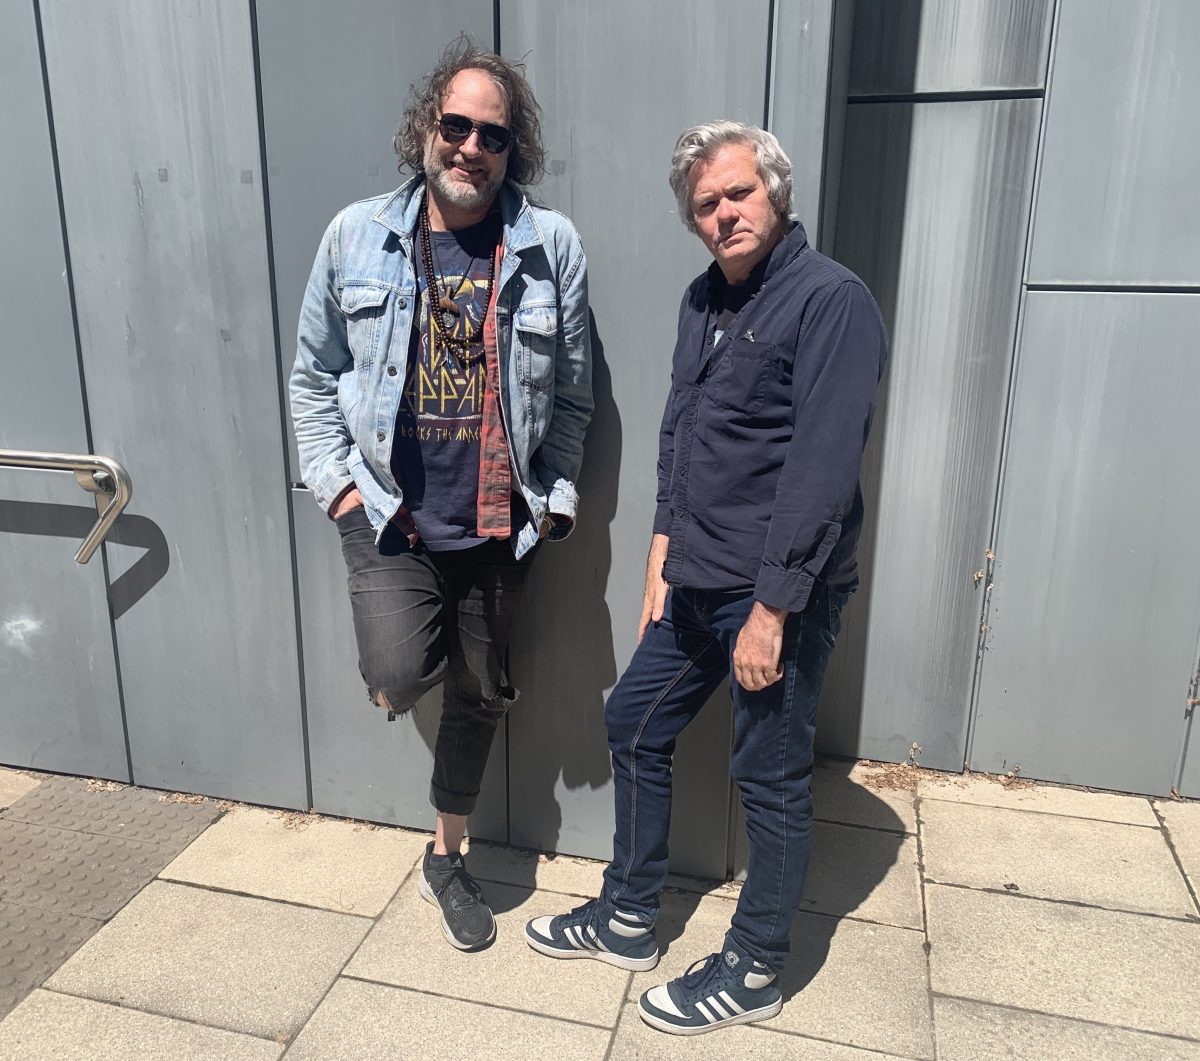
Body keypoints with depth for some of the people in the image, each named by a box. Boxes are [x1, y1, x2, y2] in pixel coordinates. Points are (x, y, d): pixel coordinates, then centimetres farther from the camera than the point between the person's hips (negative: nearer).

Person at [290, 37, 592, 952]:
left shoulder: (551, 246, -3)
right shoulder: (358, 235, -1)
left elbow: (572, 395, 3)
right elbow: (315, 376, 6)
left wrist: (554, 500, 0)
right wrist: (337, 482, -2)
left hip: (498, 525, 1)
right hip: (389, 515, -1)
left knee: (478, 696, 13)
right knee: (399, 682, -18)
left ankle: (448, 857, 37)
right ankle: (420, 647, 22)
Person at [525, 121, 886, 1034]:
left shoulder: (831, 300, -14)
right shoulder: (704, 300, 12)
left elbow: (822, 471, -20)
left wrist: (771, 610, -20)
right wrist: (663, 558, 12)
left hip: (782, 593, -8)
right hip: (696, 584, 9)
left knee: (771, 781, 6)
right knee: (634, 726, 16)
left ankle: (754, 972, 28)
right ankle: (628, 921, 36)